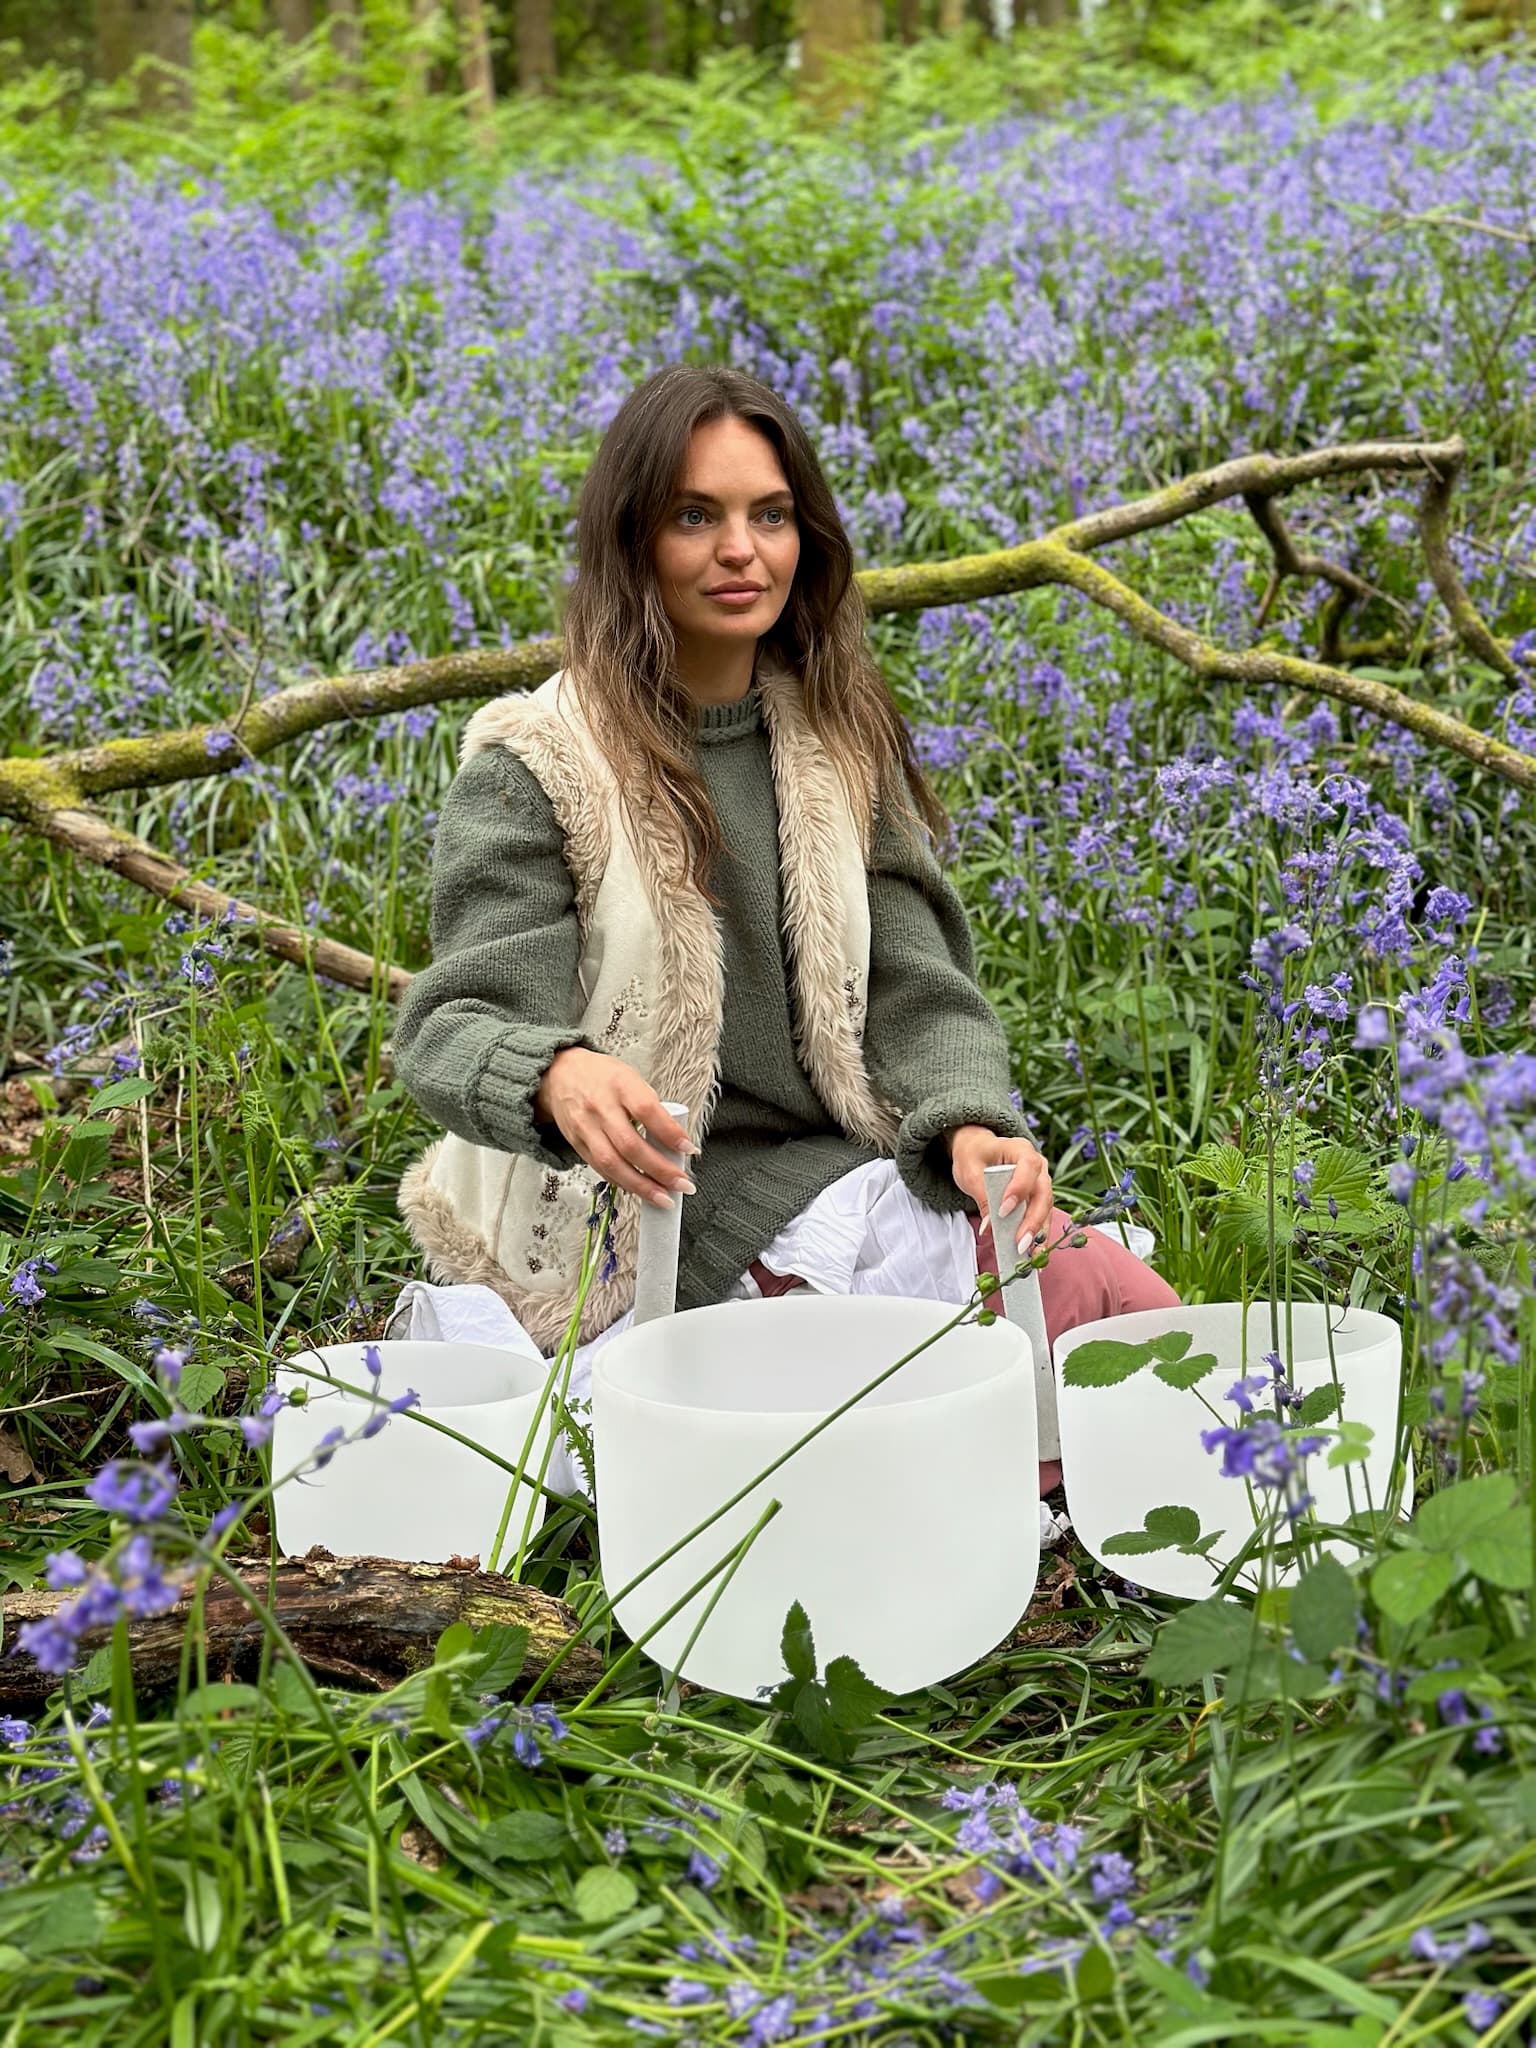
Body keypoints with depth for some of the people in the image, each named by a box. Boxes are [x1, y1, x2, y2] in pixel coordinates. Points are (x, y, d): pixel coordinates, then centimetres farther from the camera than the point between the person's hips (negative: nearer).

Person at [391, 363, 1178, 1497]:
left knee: (1129, 1297, -17)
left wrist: (971, 1124, -18)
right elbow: (457, 1025, -15)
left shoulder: (838, 739, 11)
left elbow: (913, 985, 5)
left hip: (840, 1167, 6)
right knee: (1077, 1298, -23)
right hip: (651, 1203, -6)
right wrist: (559, 1076, -41)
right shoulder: (537, 765, -6)